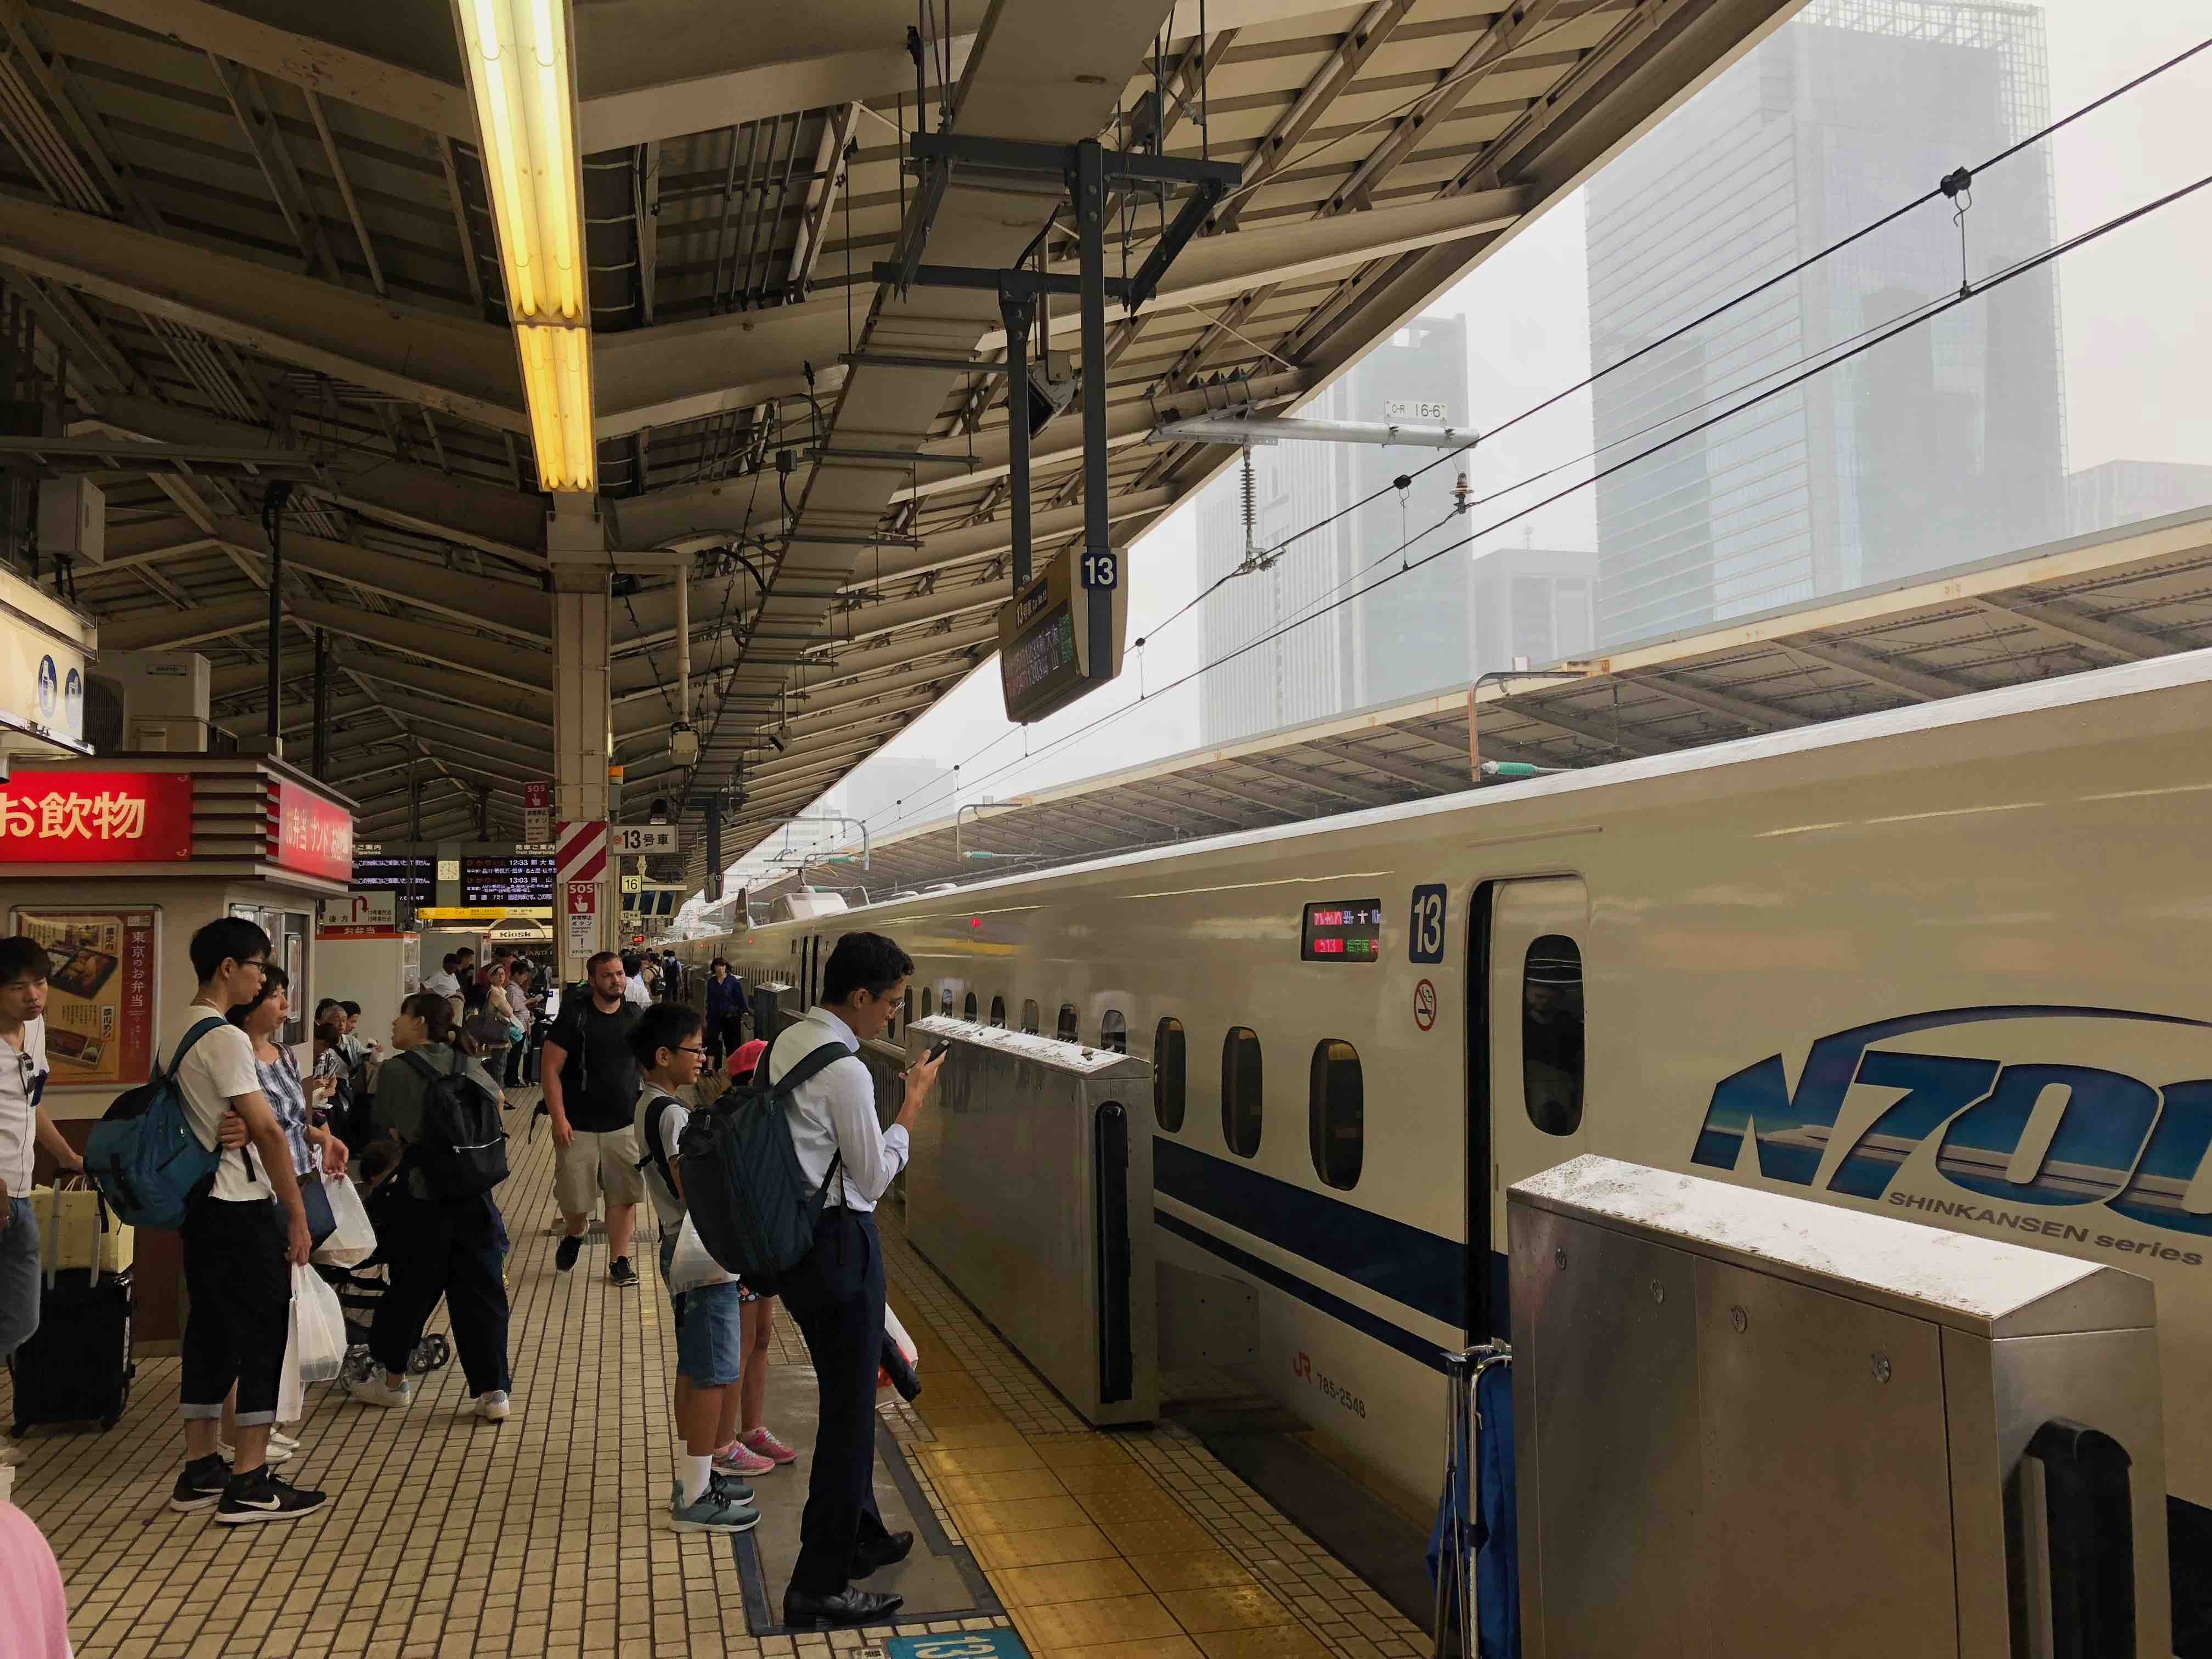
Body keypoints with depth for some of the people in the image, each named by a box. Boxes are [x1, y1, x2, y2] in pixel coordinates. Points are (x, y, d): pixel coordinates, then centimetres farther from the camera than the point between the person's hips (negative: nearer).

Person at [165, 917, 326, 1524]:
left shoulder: (175, 1030, 11)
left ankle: (199, 1472, 22)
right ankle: (249, 1484, 1)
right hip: (241, 1207, -9)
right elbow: (266, 1131, -19)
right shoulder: (225, 1039, -18)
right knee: (264, 1335, -2)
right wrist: (296, 1214, -14)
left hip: (197, 1203, 9)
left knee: (209, 1332, 15)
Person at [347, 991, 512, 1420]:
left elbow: (383, 1129, -2)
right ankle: (493, 1390, 5)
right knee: (481, 1289, 6)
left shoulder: (396, 1069, -6)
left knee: (411, 1288, 12)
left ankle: (394, 1381, 29)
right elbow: (496, 1095, 26)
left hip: (421, 1196, -3)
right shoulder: (467, 1066, 7)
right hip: (474, 1195, 3)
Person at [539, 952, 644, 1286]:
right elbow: (550, 1068, -7)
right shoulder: (574, 1015, -7)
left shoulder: (636, 1016, 5)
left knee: (623, 1195, 2)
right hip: (578, 1127, -2)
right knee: (574, 1198, 5)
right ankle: (575, 1235, 37)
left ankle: (619, 1261, 15)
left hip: (625, 1125, 2)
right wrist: (559, 1118, -13)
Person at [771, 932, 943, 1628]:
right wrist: (912, 1105, -6)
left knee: (845, 1395, 23)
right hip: (839, 1243, -10)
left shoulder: (788, 1043, 6)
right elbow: (873, 1178, -13)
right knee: (850, 1412, 1)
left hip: (796, 1238, 10)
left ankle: (858, 1537, 39)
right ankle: (818, 1587, 9)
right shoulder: (844, 1069, -22)